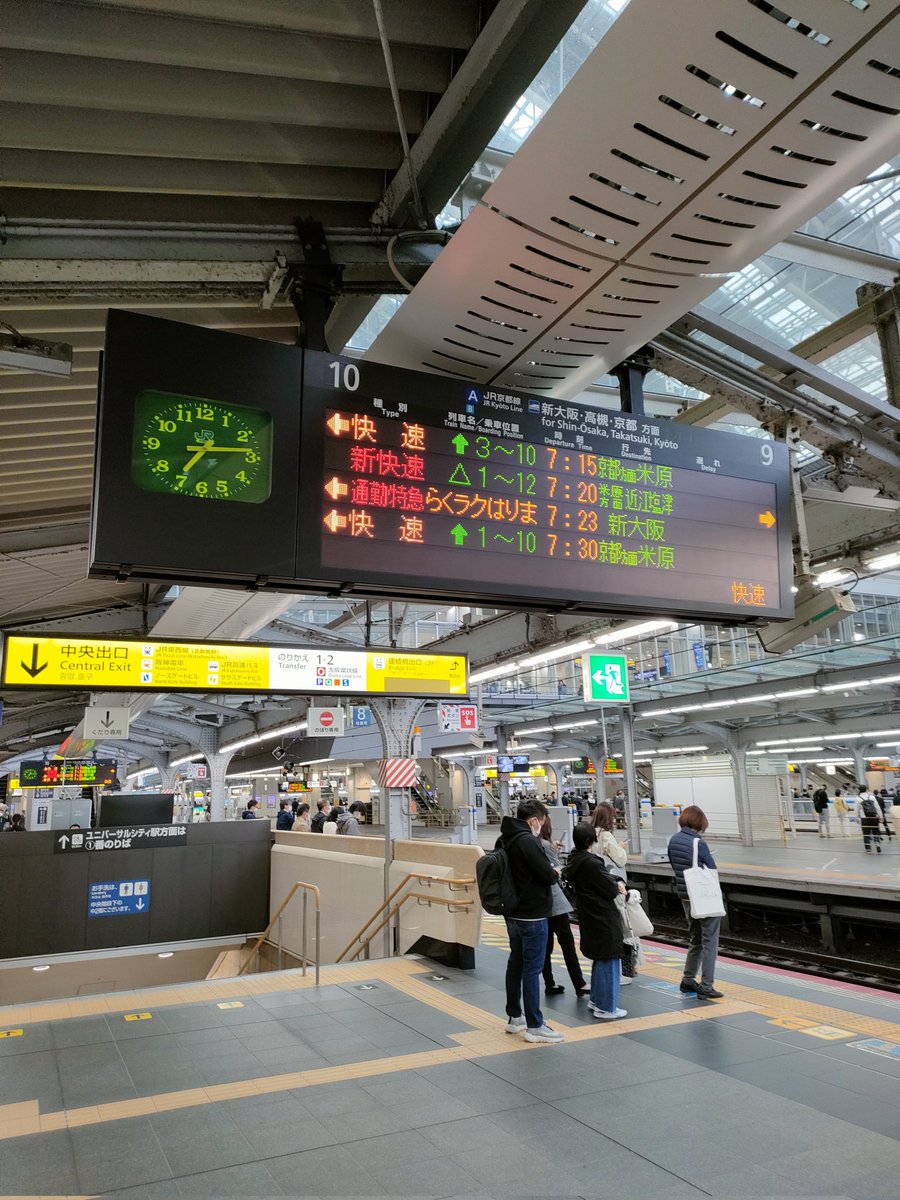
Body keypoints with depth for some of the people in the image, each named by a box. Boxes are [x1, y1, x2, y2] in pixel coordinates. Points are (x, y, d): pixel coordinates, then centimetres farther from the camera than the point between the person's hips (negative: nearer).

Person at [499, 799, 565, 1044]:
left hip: (512, 913, 9)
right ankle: (534, 1026, 5)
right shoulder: (526, 841, -21)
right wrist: (555, 873, 0)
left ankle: (514, 1017, 28)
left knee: (515, 963, 17)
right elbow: (546, 874, -23)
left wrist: (548, 872, 11)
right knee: (532, 968, -2)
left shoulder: (503, 840, 7)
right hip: (532, 915, -9)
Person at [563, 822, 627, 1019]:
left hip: (589, 918, 9)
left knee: (599, 959, 23)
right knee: (609, 961, 2)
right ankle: (606, 1008, 9)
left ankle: (596, 1000, 33)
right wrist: (618, 885, 1)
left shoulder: (574, 860, 4)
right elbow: (611, 890, -20)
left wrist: (616, 882, -6)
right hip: (604, 918, -9)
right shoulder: (591, 863, -25)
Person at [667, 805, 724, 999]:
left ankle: (688, 980, 28)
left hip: (685, 897, 7)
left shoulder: (673, 840, 1)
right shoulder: (698, 843, -20)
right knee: (710, 941, 4)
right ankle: (706, 986, 7)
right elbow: (712, 869, -12)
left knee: (695, 939, 21)